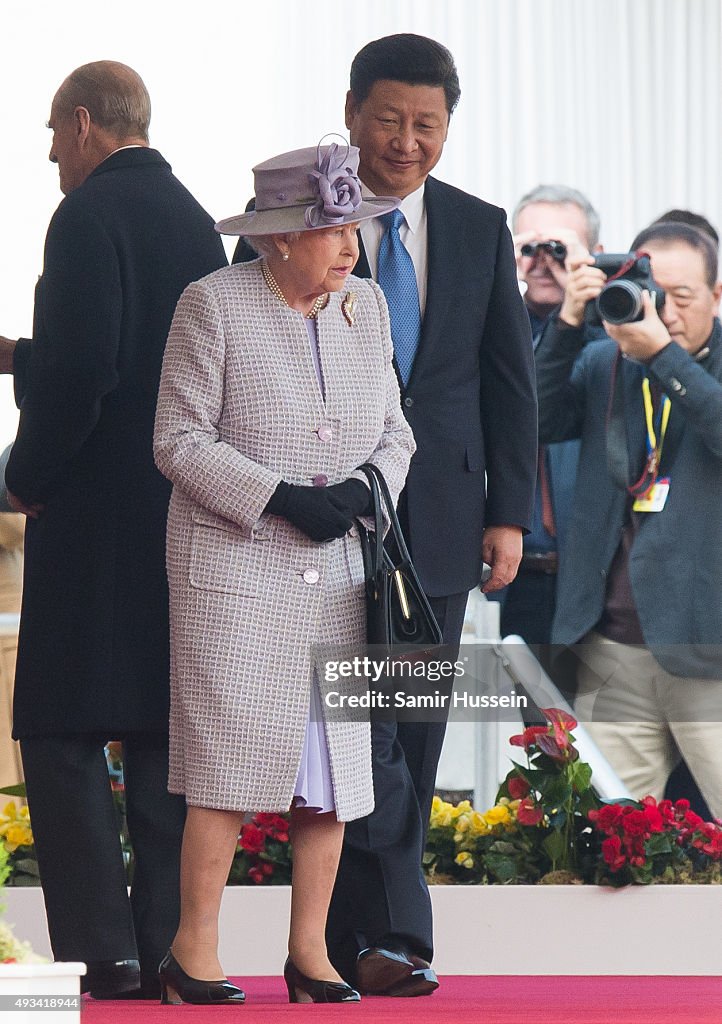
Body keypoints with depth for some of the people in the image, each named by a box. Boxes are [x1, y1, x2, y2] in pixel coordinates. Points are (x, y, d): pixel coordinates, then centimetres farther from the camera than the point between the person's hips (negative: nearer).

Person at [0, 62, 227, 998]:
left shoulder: (90, 217, -11)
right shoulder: (196, 220, 14)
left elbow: (84, 369, -20)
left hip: (99, 513, -8)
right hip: (186, 516, 8)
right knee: (165, 737, 8)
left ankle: (101, 949, -9)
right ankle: (166, 947, 7)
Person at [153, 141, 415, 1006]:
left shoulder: (365, 306, 10)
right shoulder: (214, 304, -6)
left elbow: (395, 432, 15)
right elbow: (178, 439, -8)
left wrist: (364, 488, -7)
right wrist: (279, 499, -16)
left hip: (337, 572, 5)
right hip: (234, 568, -5)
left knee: (335, 758, 2)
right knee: (233, 756, -10)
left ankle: (310, 950, 10)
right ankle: (194, 950, -2)